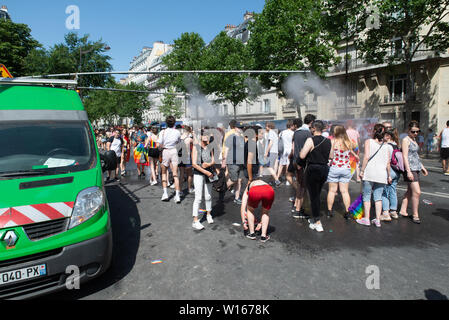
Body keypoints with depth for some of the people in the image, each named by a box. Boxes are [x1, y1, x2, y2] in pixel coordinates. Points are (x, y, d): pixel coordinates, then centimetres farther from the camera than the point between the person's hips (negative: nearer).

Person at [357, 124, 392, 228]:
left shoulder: (369, 142, -1)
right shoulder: (386, 146, 10)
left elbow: (366, 157, -11)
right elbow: (388, 163, 8)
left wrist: (362, 170, -8)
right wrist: (389, 176, 16)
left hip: (369, 172, -3)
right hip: (382, 174, 4)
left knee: (366, 196, 6)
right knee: (378, 197, 10)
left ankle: (366, 219, 9)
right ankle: (378, 220, 12)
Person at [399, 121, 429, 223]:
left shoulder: (414, 140, 16)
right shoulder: (406, 140, -10)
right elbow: (405, 157, -16)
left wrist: (422, 167, 24)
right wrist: (408, 171, -21)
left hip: (416, 168, 9)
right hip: (410, 168, -9)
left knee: (410, 191, 12)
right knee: (417, 192, -10)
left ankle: (403, 210, 20)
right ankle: (415, 215, -1)